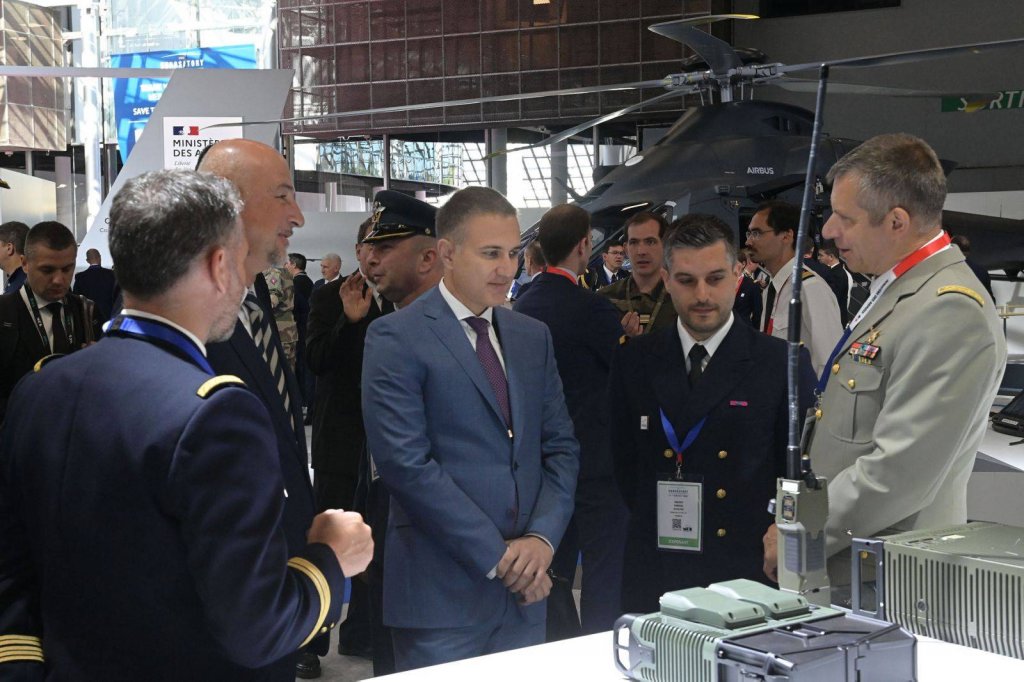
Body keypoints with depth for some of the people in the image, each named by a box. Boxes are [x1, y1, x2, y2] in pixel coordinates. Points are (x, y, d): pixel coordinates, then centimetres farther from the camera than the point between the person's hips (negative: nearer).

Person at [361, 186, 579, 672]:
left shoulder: (533, 337, 12)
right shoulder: (396, 338, -7)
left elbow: (560, 447, 10)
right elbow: (406, 463, -15)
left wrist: (542, 537, -7)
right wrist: (496, 556, -14)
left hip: (525, 592, 5)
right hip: (441, 592, -5)